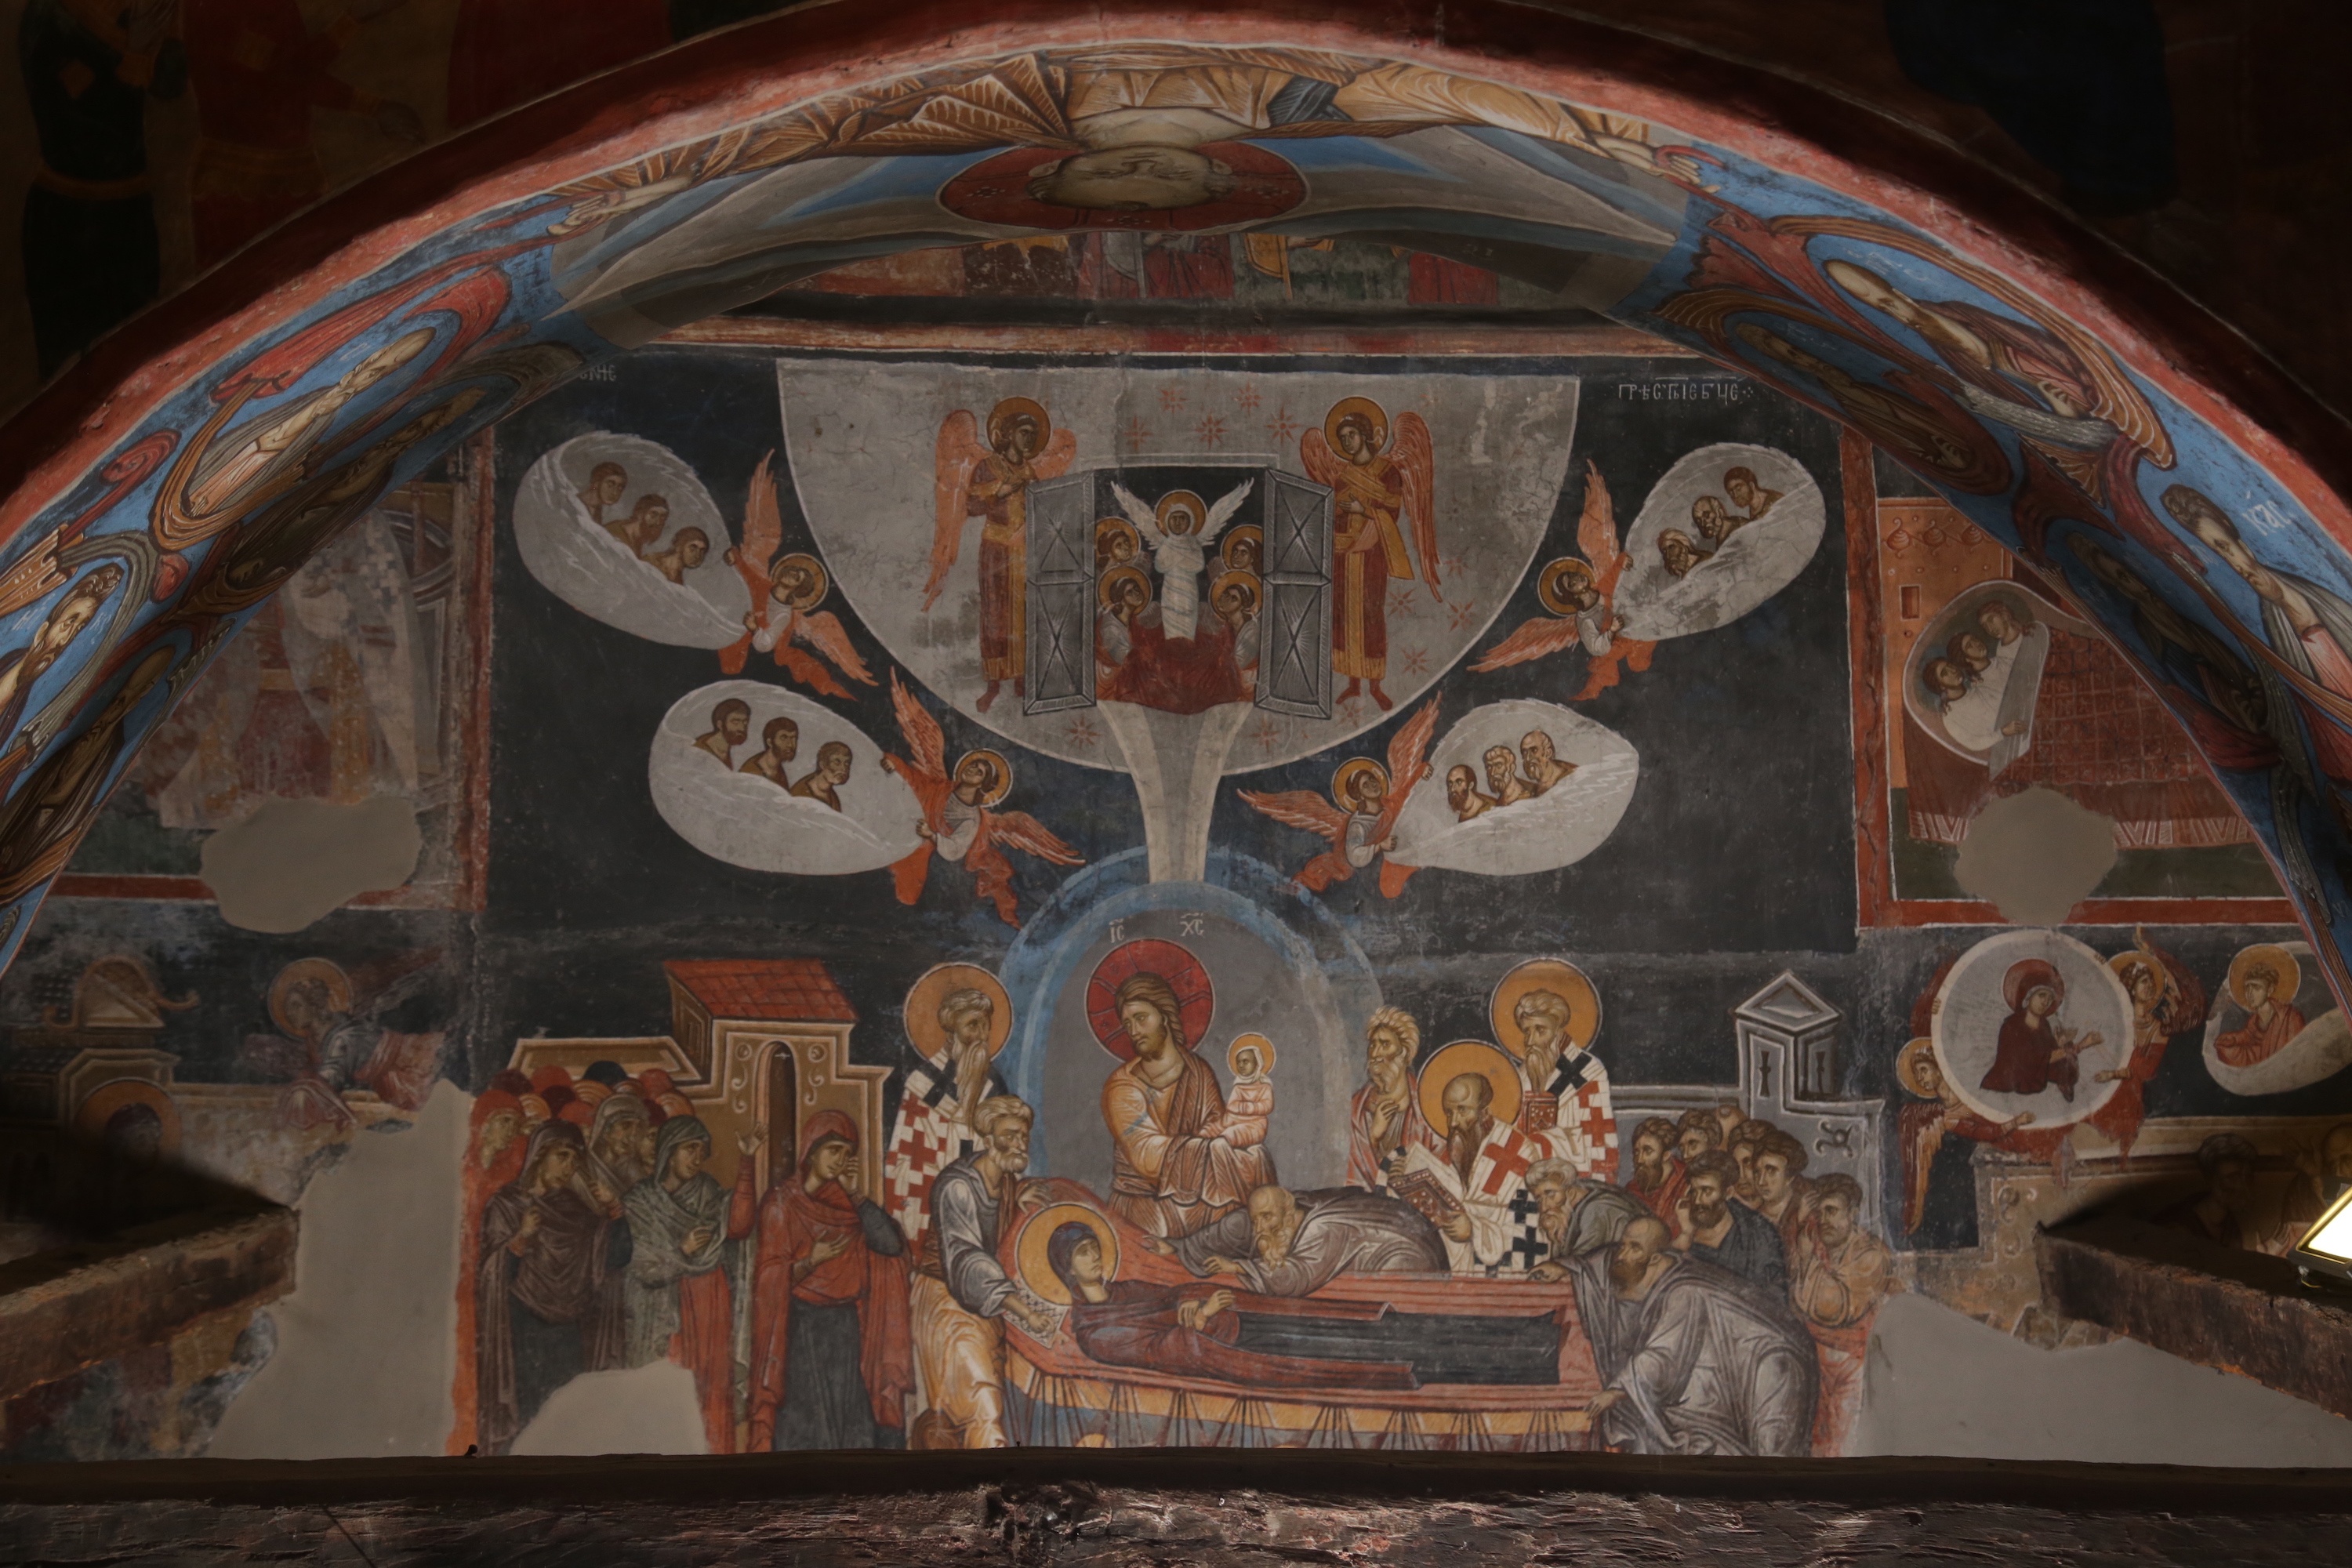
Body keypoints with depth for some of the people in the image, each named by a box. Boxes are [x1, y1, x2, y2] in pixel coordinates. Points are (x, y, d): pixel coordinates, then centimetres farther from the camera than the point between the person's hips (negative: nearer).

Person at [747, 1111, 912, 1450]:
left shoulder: (849, 1204, 11)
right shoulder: (781, 1202, -2)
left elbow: (891, 1244, -5)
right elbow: (771, 1278, -5)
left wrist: (854, 1194, -6)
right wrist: (812, 1261, -20)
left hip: (847, 1328, 4)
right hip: (802, 1329, -4)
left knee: (852, 1427, -1)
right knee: (805, 1427, -7)